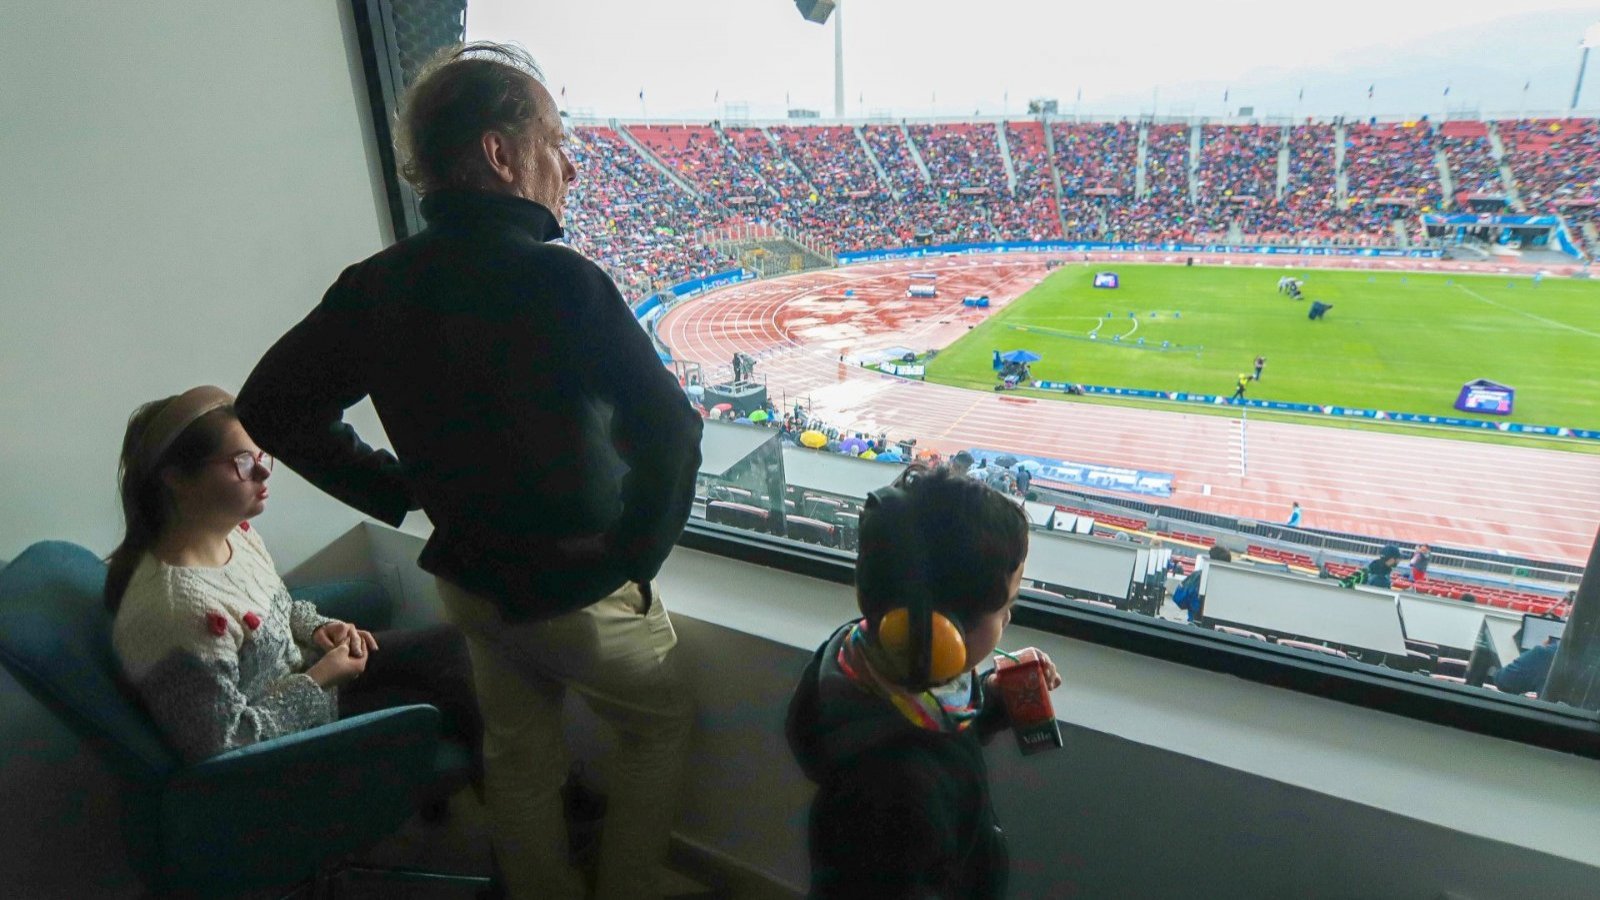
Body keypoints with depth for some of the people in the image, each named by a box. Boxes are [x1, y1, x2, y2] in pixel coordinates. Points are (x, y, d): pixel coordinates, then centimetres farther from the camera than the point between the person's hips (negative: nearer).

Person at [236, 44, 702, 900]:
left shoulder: (375, 284, -5)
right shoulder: (557, 279, -25)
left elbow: (268, 408, 4)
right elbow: (668, 429, -33)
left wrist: (402, 493, 4)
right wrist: (634, 558, -17)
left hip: (470, 581, 6)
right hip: (577, 592, -6)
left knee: (519, 759, 26)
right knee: (660, 723, 22)